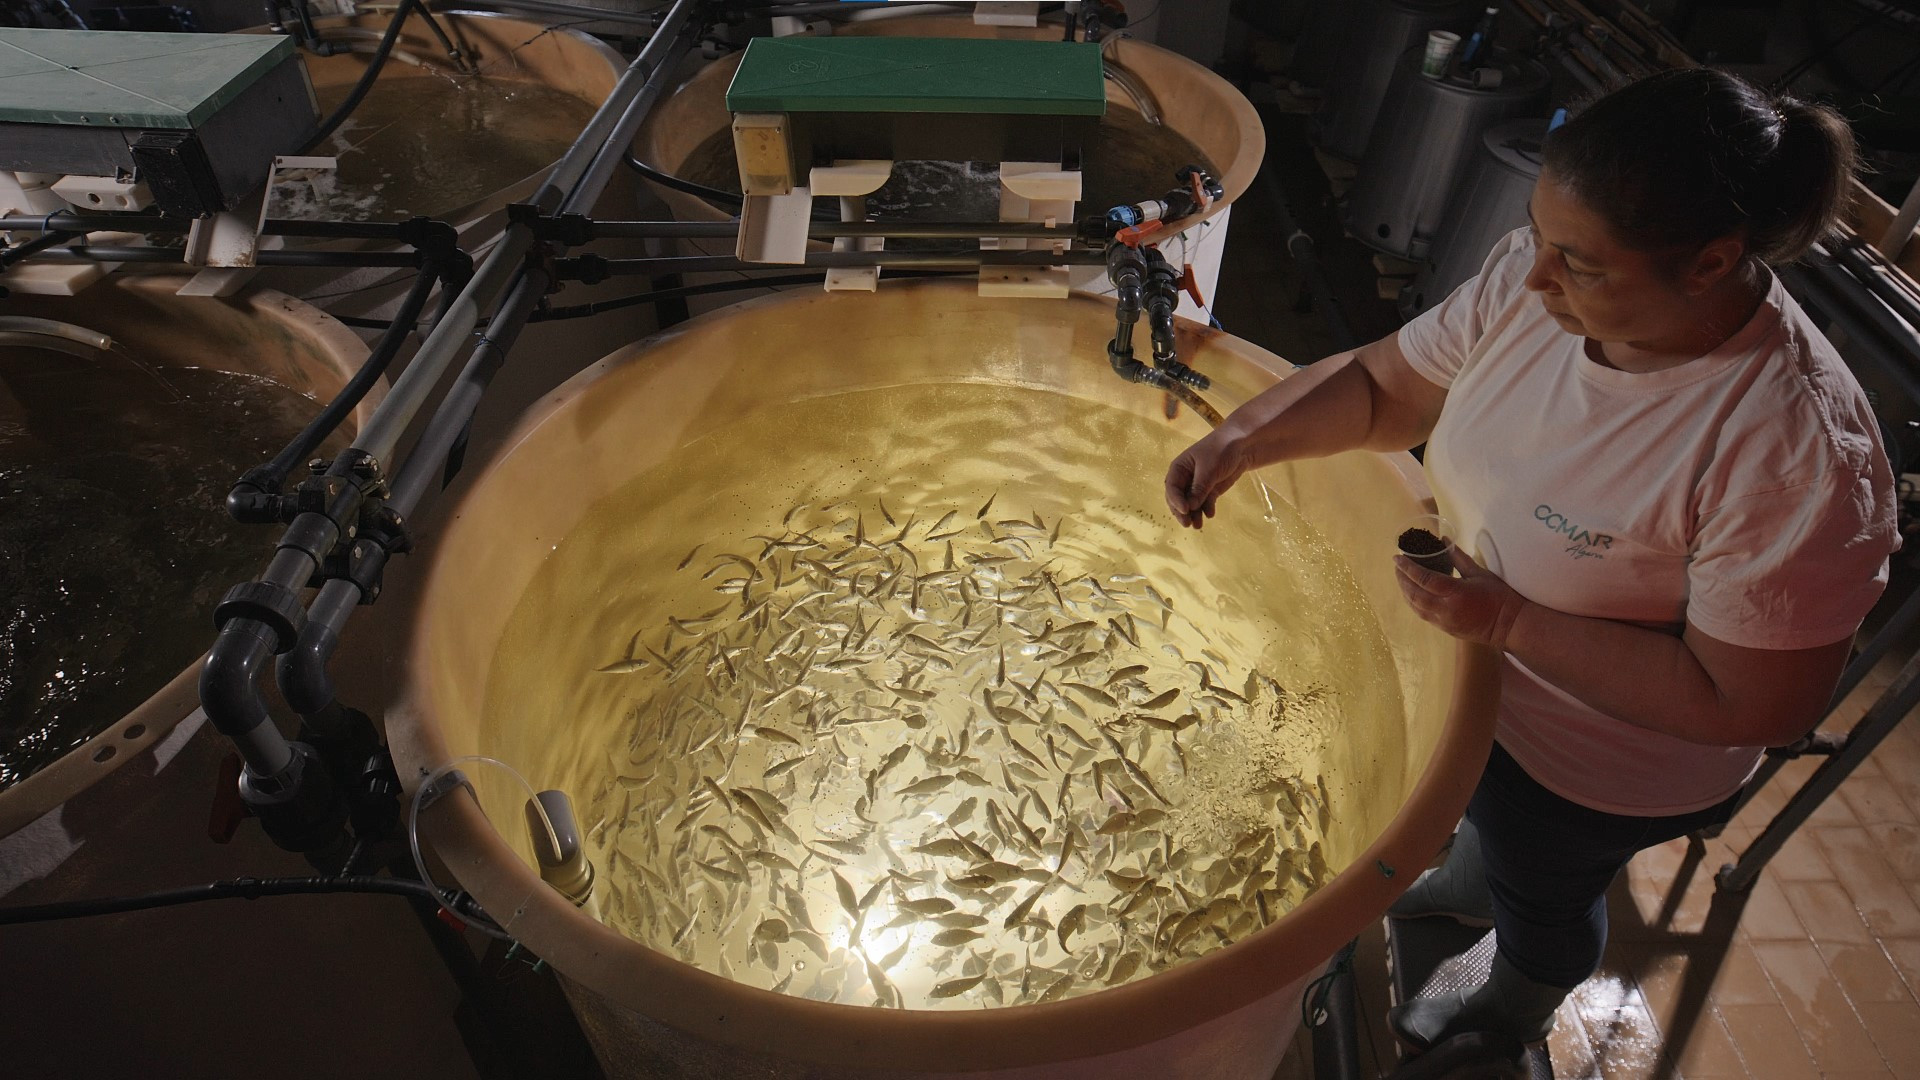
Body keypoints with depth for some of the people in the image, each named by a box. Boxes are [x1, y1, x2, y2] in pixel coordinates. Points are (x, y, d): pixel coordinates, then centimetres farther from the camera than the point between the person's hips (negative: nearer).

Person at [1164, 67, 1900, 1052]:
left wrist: (1508, 621, -35)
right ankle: (1466, 888, 73)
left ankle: (1512, 1016, 64)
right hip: (1474, 653, 5)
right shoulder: (1534, 276, -22)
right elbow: (1385, 385, -10)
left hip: (1602, 761, -4)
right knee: (1482, 808, 36)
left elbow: (1751, 704, -31)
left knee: (1542, 892, 27)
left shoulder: (1797, 451, -38)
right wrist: (1244, 437, -26)